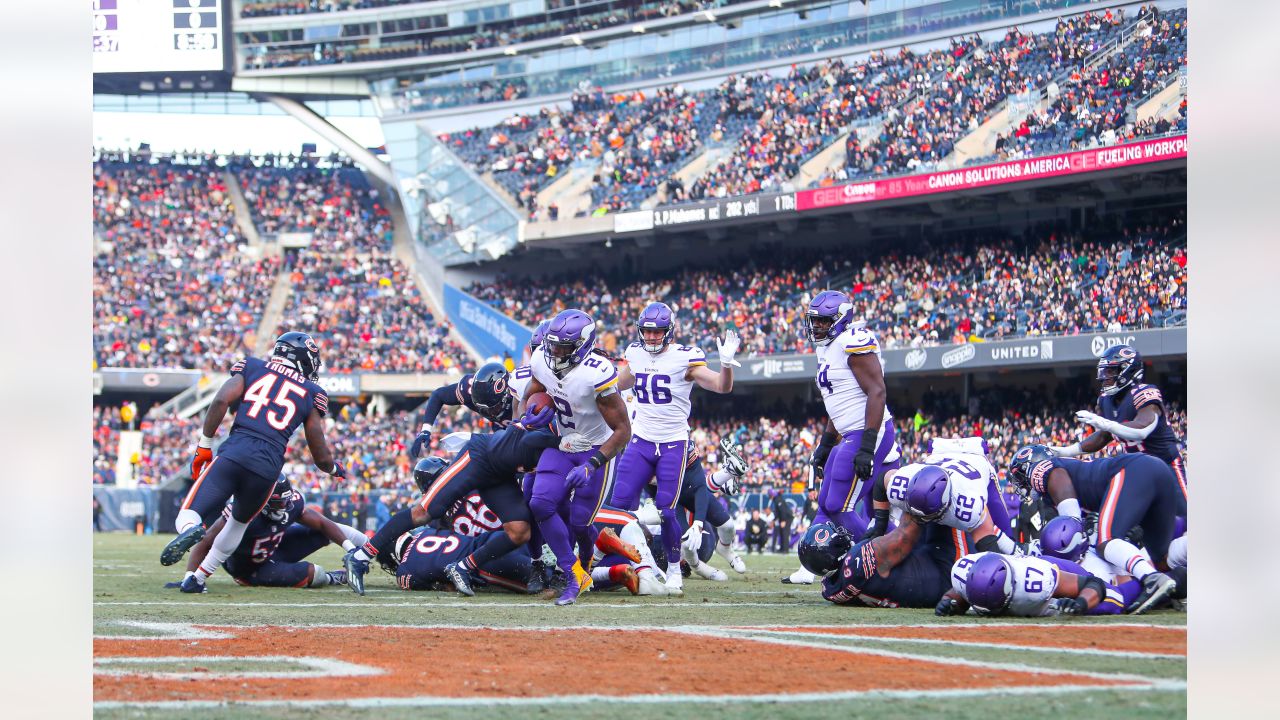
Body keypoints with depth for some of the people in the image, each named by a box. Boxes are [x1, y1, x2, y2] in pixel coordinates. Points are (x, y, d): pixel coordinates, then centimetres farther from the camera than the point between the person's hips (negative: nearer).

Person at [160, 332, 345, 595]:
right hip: (268, 465, 1)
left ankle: (190, 530, -35)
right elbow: (321, 457, 17)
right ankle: (196, 579, 24)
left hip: (233, 453, -1)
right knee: (239, 522, 28)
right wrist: (334, 468, 41)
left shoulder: (252, 368, 18)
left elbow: (221, 400, -1)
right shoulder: (311, 395, 17)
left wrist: (204, 446, 7)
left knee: (188, 517, 1)